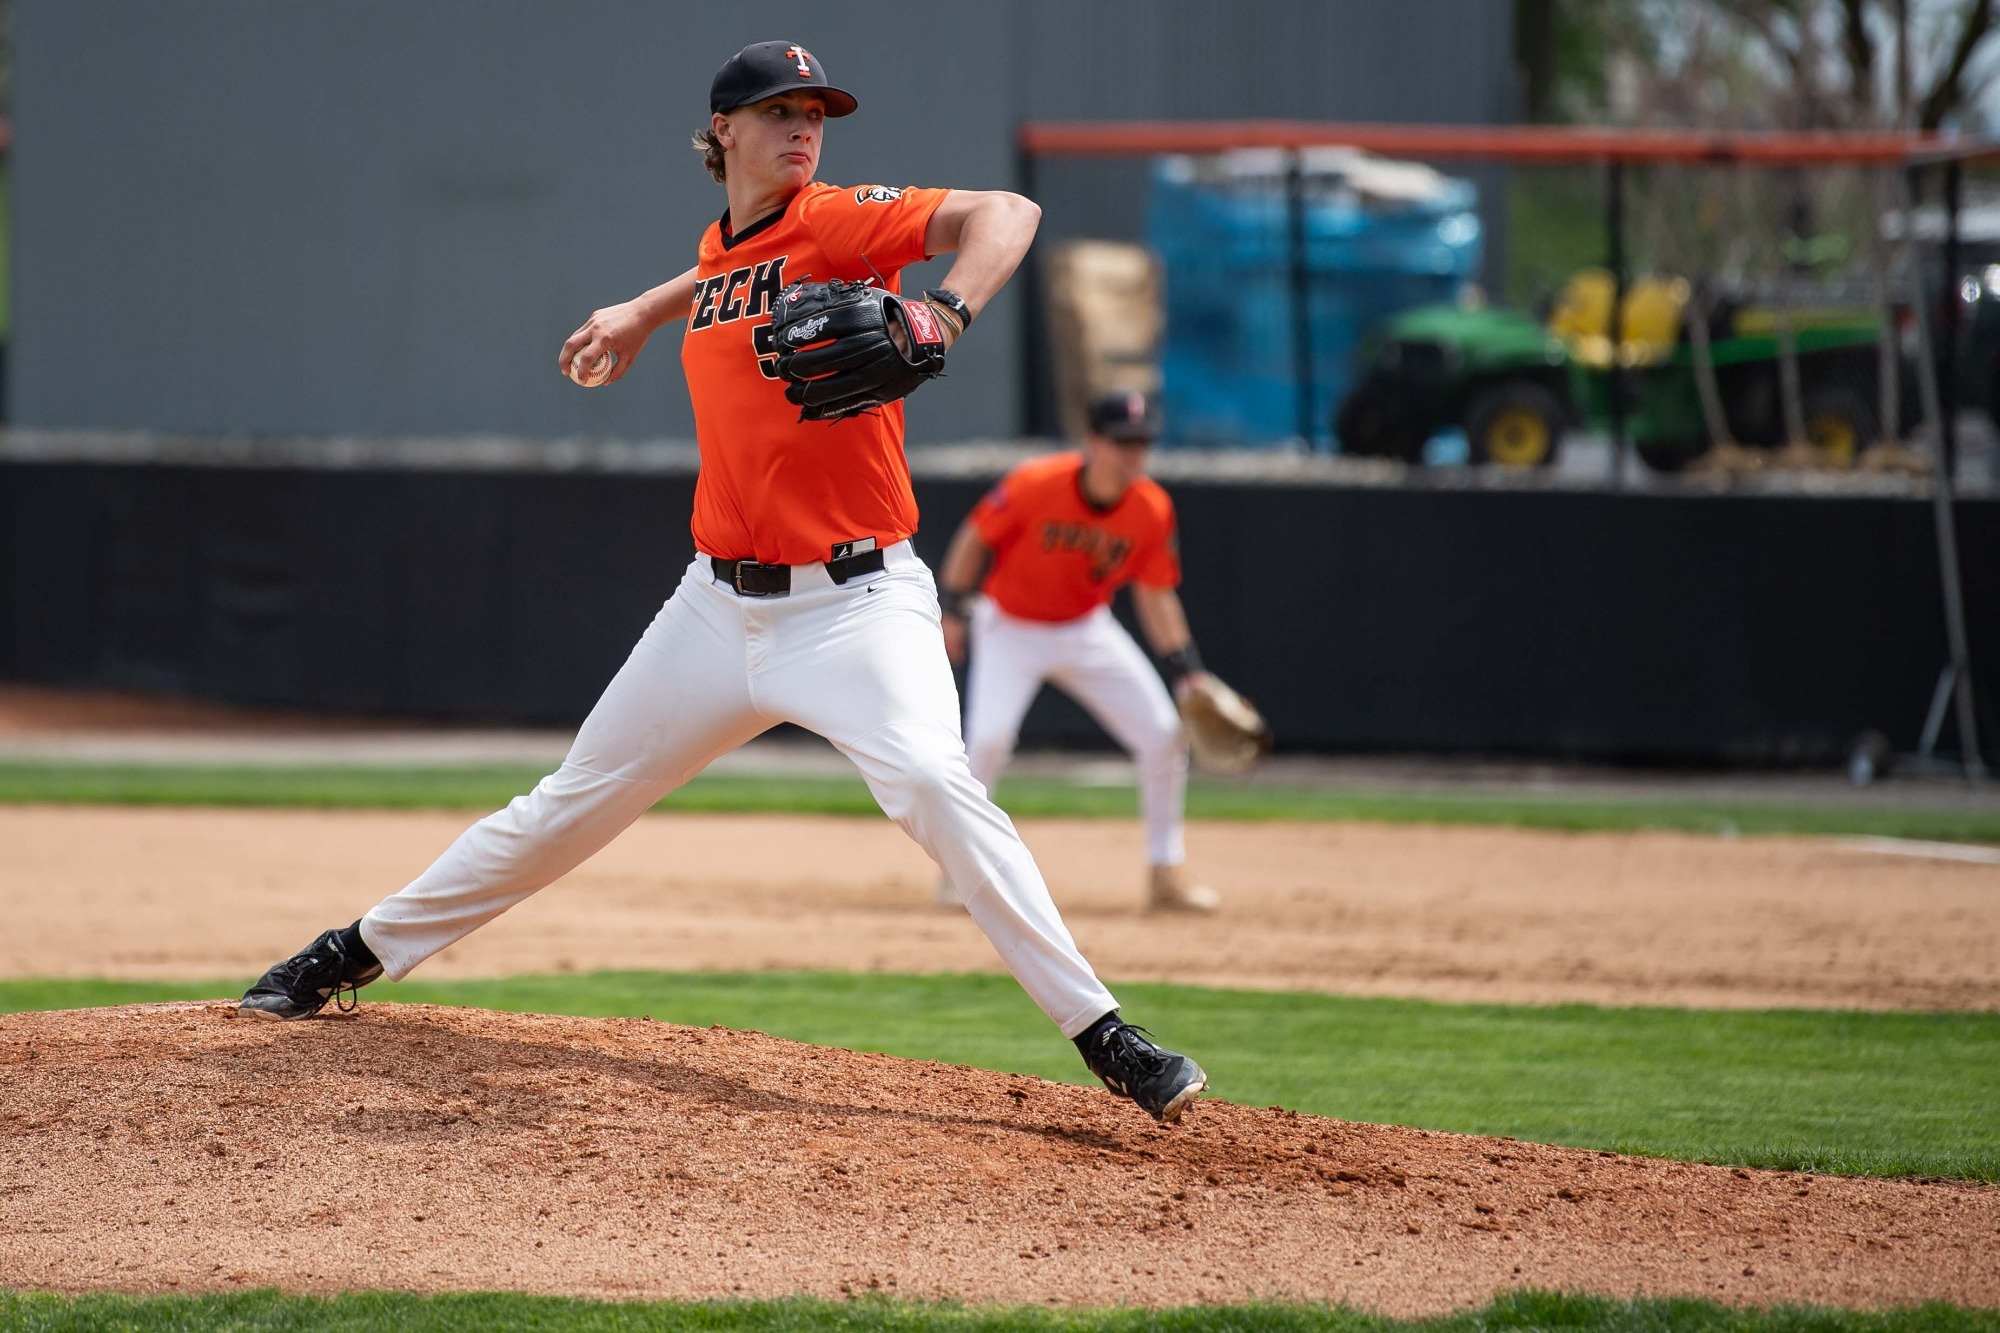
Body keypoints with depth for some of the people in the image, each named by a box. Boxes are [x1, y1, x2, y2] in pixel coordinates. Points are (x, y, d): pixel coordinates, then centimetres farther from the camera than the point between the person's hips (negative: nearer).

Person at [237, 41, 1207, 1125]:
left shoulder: (836, 222, -8)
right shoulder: (717, 255, 10)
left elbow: (1008, 214, -23)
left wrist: (943, 315, -38)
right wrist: (643, 312, 33)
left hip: (853, 603, -6)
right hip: (720, 604, 6)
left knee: (931, 782, -29)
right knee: (571, 804, 15)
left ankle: (1104, 1040, -26)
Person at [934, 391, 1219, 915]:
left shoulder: (1151, 510, -14)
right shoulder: (1035, 485, -25)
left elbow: (1156, 596, -3)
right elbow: (975, 539, -12)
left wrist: (1187, 671, -9)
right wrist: (952, 610, -14)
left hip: (1088, 631, 4)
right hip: (1011, 629, -4)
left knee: (1164, 734, -3)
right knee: (989, 736, -24)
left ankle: (1166, 873, 11)